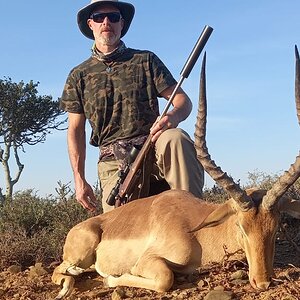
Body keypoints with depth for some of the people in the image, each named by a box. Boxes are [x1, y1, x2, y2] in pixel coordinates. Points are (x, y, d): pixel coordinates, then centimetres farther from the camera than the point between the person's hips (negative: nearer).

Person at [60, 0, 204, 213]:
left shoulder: (146, 60, 12)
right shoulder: (79, 76, 15)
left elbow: (183, 99, 5)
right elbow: (76, 131, 14)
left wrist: (173, 116, -20)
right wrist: (79, 179, 4)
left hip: (153, 147, 0)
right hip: (114, 162, 1)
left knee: (175, 138, -35)